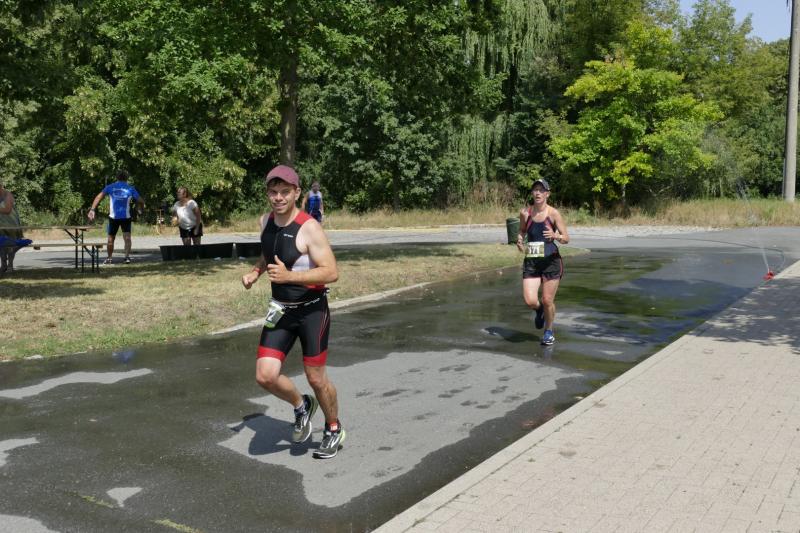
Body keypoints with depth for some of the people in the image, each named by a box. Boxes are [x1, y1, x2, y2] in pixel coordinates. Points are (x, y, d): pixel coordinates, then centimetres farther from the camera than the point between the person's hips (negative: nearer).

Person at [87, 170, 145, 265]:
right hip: (126, 217, -1)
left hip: (113, 217, 1)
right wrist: (141, 209, 24)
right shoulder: (130, 188, 6)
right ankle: (127, 256, -20)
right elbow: (140, 201, 5)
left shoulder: (110, 187, 7)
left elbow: (99, 197, -5)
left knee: (111, 238, 14)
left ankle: (109, 258, 24)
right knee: (127, 237, -1)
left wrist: (92, 210, -9)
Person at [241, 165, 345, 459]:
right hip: (280, 310, 6)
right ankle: (301, 406, 25)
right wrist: (255, 272, 3)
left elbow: (331, 272, -24)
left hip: (312, 311, -5)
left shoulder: (309, 228, -20)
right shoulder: (266, 221, 2)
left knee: (316, 378, 5)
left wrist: (289, 276, -32)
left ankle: (334, 429, 32)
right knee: (265, 375, -6)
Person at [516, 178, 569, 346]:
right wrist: (519, 240, -4)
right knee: (530, 300, -10)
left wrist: (555, 236, -26)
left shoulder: (553, 213, -7)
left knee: (547, 301, 2)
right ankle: (539, 310, 29)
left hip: (551, 261, -2)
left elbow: (566, 238, -5)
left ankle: (549, 332, 29)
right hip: (531, 261, 2)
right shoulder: (525, 212, 1)